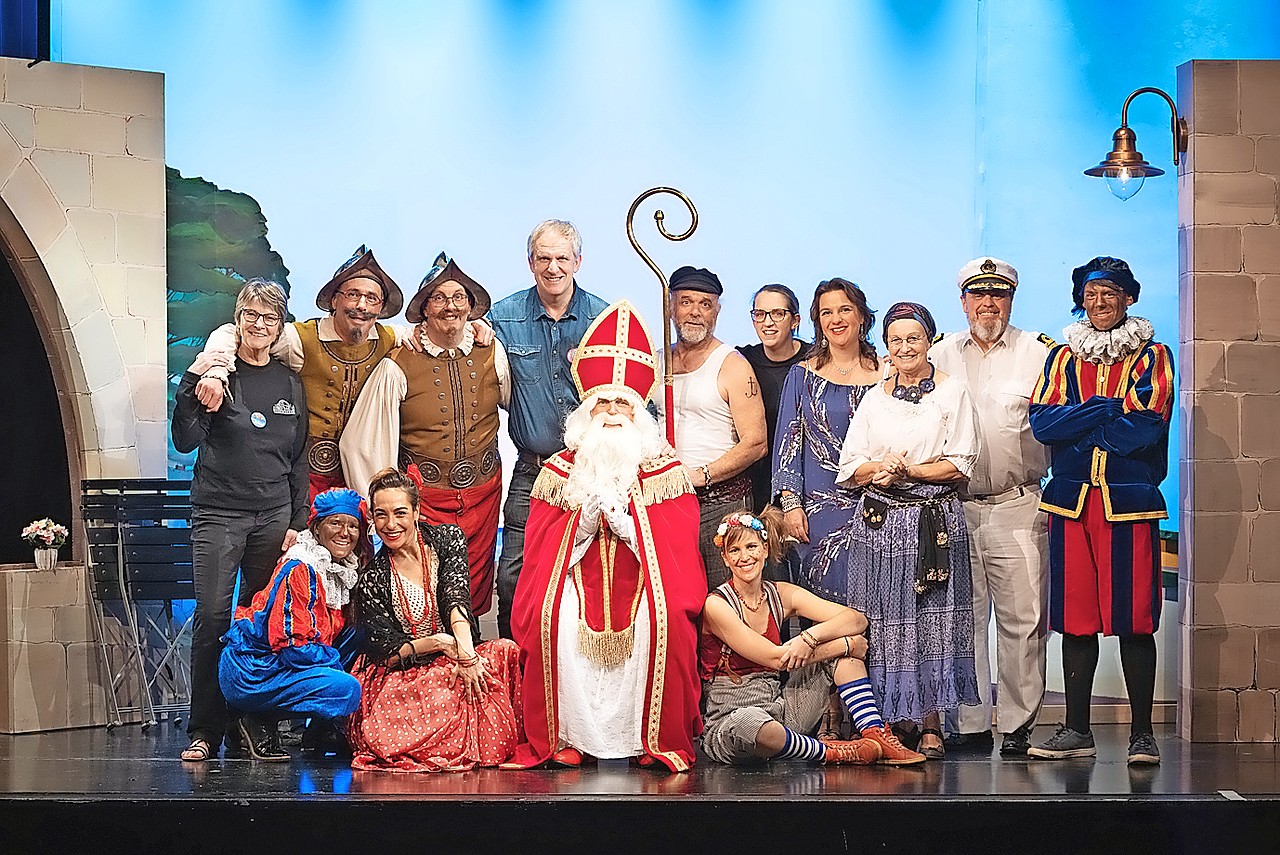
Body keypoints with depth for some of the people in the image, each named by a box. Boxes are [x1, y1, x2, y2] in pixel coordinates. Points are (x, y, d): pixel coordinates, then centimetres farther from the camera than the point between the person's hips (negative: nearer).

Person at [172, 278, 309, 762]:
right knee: (213, 617, -10)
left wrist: (298, 522, 9)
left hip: (274, 515, 3)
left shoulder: (290, 384, 11)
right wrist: (192, 382, -21)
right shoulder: (218, 373, 0)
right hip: (218, 513, -3)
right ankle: (204, 731, -5)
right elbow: (185, 441, -9)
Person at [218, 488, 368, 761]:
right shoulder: (300, 571, -16)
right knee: (346, 689, -26)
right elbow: (294, 648, -21)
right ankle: (261, 722, -9)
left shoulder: (345, 572, 11)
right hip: (251, 672, -9)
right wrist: (341, 665, -14)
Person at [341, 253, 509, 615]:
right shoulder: (398, 368, -8)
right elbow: (361, 442, -5)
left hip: (483, 494, 3)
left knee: (474, 595, 8)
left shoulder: (492, 354, 0)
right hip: (423, 499, -3)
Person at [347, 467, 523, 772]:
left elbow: (456, 596, -13)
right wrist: (439, 643, -23)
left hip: (460, 660, 2)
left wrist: (466, 652, -31)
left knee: (505, 651, -30)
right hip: (402, 680, -2)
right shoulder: (371, 582, 1)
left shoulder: (447, 539, 5)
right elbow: (386, 652, -4)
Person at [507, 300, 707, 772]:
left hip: (642, 579, -1)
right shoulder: (560, 471, 12)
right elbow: (542, 549, 6)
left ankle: (659, 740, -21)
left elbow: (676, 547, 1)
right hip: (578, 578, 1)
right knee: (553, 620, -31)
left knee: (664, 620, -33)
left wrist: (623, 522, -10)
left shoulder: (665, 471, 9)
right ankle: (562, 737, -20)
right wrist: (586, 518, -9)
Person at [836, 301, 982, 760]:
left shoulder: (953, 392, 4)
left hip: (934, 522, -3)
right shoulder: (874, 398, 14)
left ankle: (930, 724, -1)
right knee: (885, 620, -1)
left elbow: (961, 464, -3)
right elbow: (849, 466, 10)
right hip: (879, 521, 3)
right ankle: (898, 718, 7)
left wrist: (908, 471, -12)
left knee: (931, 621, -5)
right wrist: (878, 470, -10)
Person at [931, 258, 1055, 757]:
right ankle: (971, 724, 12)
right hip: (954, 507, 3)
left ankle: (1018, 725, 2)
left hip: (1018, 508, -2)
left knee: (1022, 619, -4)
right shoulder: (940, 357, 13)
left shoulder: (1038, 353, 6)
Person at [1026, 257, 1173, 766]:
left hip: (1129, 499, -3)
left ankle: (1141, 733, 2)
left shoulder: (1151, 357, 6)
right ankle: (1076, 730, 10)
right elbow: (1042, 421, -1)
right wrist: (1109, 409, -9)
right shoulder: (1063, 357, 14)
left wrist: (1076, 425, -4)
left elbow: (1147, 425, -9)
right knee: (1075, 614, 3)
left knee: (1134, 618, -5)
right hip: (1072, 500, 3)